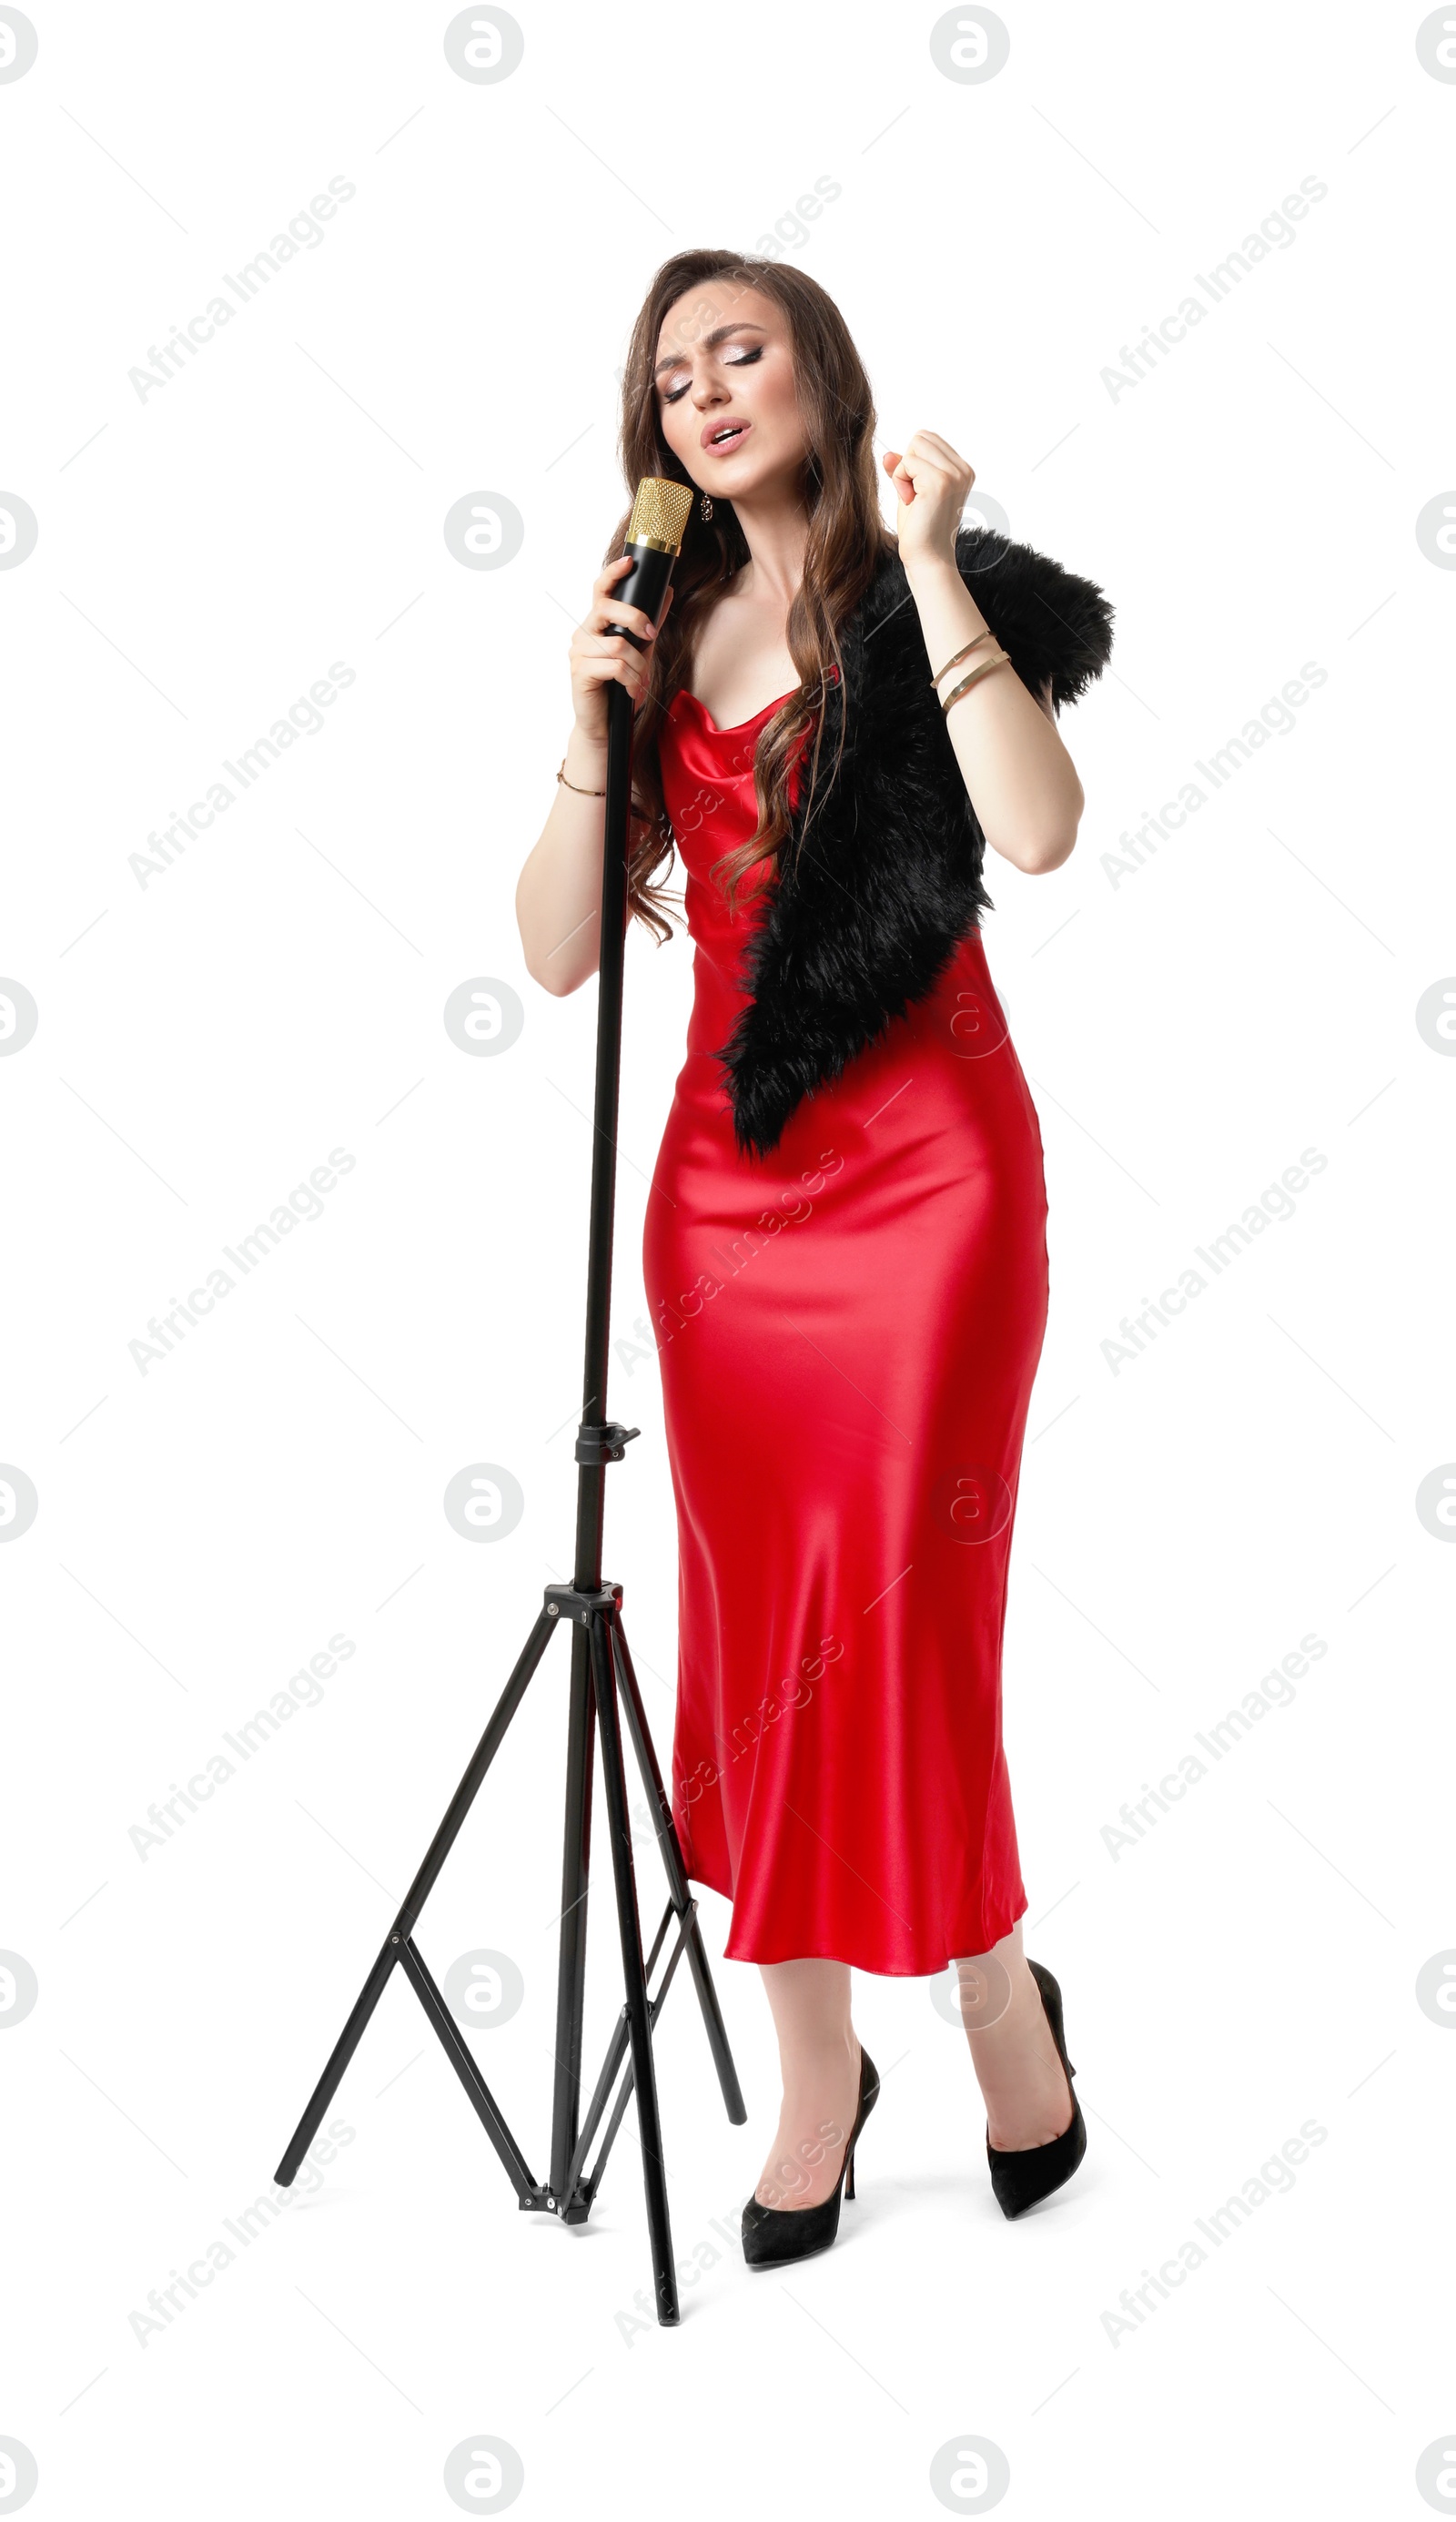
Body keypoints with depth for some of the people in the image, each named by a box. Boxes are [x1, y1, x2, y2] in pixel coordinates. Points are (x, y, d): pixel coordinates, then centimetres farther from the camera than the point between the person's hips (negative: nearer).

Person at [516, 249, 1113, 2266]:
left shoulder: (940, 602, 1)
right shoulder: (668, 638, 13)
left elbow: (1038, 832, -20)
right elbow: (558, 953, 7)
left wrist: (929, 569, -16)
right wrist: (594, 734, -6)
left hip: (924, 1161, -5)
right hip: (729, 1174, 5)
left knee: (894, 1610, -4)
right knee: (754, 1620, 5)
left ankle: (1001, 2002, 22)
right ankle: (817, 2075, 19)